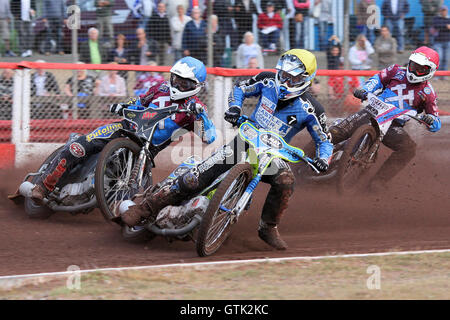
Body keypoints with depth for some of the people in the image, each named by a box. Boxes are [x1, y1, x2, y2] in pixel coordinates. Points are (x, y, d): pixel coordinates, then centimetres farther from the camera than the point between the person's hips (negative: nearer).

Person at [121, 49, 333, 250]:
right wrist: (234, 107, -8)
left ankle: (268, 228, -11)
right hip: (245, 140, 1)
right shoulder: (269, 82, -4)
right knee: (196, 178, -16)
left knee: (285, 181, -35)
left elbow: (324, 140, -2)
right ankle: (147, 206, -8)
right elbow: (240, 89, 12)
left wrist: (322, 159, -24)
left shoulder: (310, 110, -11)